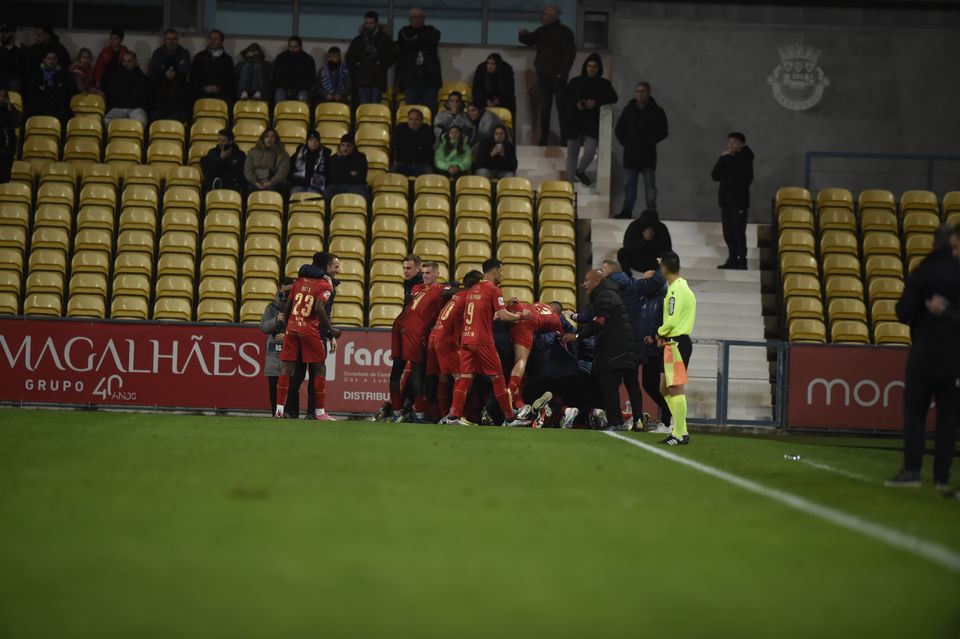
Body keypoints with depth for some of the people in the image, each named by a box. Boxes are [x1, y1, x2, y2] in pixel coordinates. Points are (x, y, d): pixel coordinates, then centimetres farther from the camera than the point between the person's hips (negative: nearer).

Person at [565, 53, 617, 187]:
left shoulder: (604, 84, 6)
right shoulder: (576, 82, 7)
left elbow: (613, 98, -6)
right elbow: (565, 99, 7)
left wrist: (596, 102, -19)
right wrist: (576, 104, -14)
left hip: (593, 122, -1)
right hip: (575, 121, 1)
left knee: (590, 151, -14)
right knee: (572, 152, 3)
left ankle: (580, 171, 17)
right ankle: (570, 180, 13)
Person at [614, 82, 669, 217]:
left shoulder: (656, 111, 3)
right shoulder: (628, 110, 13)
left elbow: (663, 131, -1)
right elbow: (618, 129, 17)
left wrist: (649, 142, -8)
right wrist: (624, 142, 3)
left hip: (648, 154, -3)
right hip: (630, 153, 3)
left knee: (649, 183, -4)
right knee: (629, 183, 2)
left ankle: (651, 211, -3)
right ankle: (627, 210, 4)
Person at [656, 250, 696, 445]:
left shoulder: (676, 290, -15)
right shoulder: (682, 286, 16)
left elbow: (671, 321, -20)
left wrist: (660, 333, -2)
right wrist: (663, 336, 8)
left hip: (676, 343, -10)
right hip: (674, 343, 10)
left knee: (675, 389, -8)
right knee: (665, 388, 14)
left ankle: (680, 435, -6)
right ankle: (680, 430, 16)